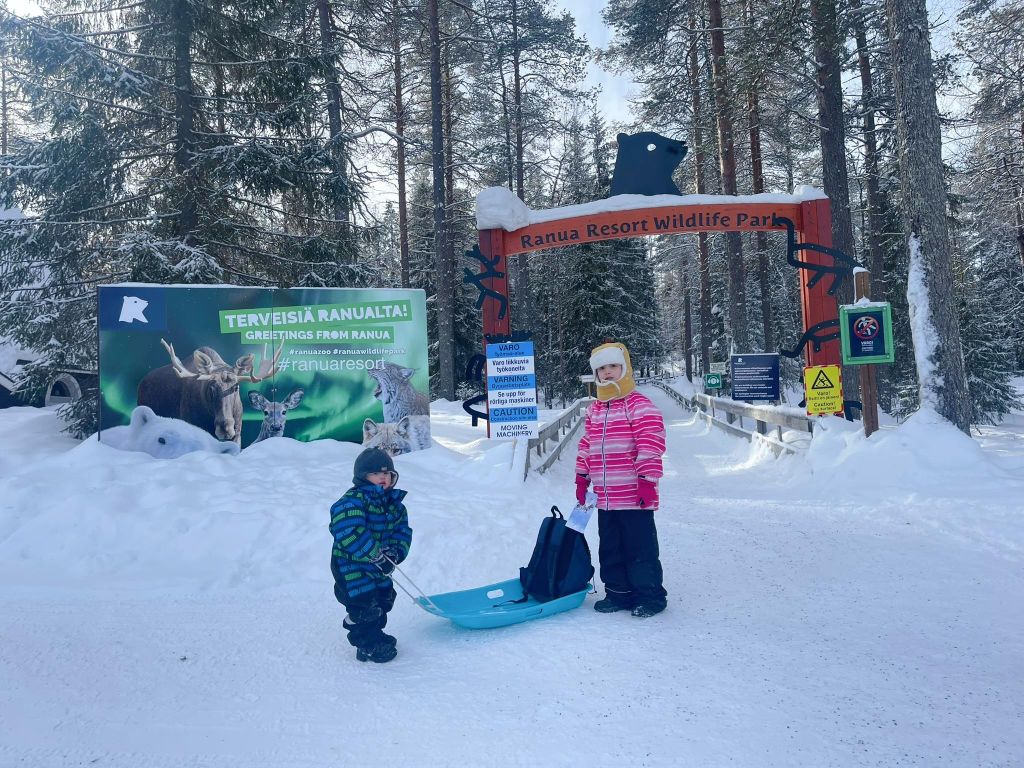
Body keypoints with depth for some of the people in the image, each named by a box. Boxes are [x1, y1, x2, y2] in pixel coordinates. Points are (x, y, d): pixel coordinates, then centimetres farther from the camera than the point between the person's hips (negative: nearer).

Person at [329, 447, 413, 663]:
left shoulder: (394, 503, 4)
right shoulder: (351, 501, -21)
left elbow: (403, 531, 4)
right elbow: (350, 533, -32)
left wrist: (394, 552, -16)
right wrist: (376, 555, -30)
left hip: (379, 566, 8)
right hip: (350, 564, -8)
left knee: (383, 600, 18)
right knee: (365, 604, -5)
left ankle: (375, 634, 40)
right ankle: (370, 645, 13)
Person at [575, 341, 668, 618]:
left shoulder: (639, 405, -10)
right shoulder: (594, 410, 13)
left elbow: (651, 444, -16)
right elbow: (586, 445, 20)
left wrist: (647, 481, -20)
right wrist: (582, 478, 17)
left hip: (634, 495, -7)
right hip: (605, 496, 7)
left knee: (640, 548, 2)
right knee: (610, 548, 15)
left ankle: (650, 595, 16)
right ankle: (618, 592, 28)